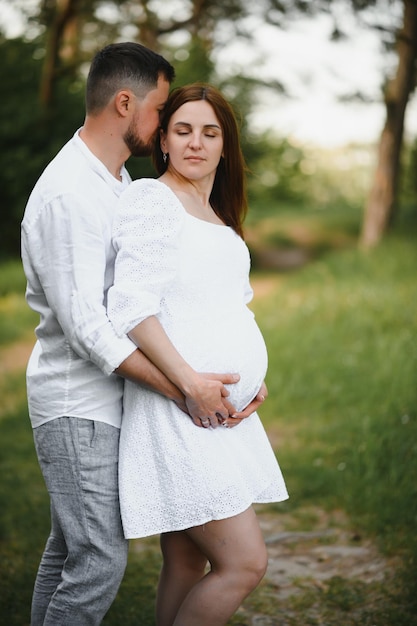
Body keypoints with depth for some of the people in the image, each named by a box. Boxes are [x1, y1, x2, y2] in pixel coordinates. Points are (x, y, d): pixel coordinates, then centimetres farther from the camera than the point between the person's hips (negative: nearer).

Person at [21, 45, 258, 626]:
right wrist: (184, 392, -24)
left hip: (103, 400, 10)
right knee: (100, 560, -9)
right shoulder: (68, 194, -19)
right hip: (77, 405, -10)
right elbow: (85, 327, -24)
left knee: (69, 550, 15)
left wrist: (242, 373, 4)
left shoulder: (117, 182, 14)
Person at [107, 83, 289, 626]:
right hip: (176, 413, -8)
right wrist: (190, 381, -21)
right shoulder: (151, 199, -8)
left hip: (220, 412, 8)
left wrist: (251, 376, 13)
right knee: (245, 562, -10)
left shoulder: (217, 217, 19)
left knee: (187, 564, 11)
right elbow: (131, 306, -18)